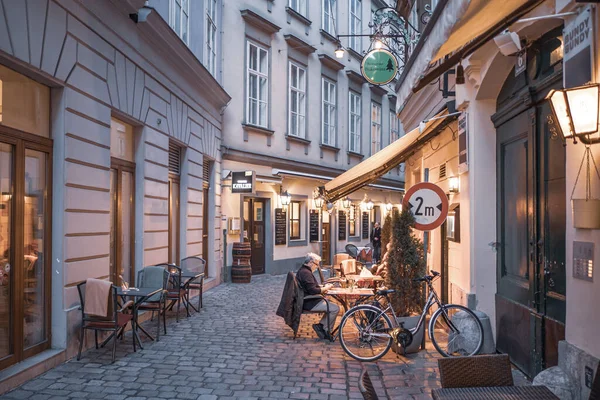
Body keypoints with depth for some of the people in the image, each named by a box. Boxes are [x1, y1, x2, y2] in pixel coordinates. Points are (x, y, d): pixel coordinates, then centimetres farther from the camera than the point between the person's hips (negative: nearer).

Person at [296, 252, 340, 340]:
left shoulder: (303, 270, 15)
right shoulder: (306, 273, -20)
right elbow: (313, 291, -25)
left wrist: (323, 286, 8)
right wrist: (326, 288, -10)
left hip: (307, 301, 11)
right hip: (309, 303, -11)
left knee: (331, 306, 14)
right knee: (335, 309, -12)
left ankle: (321, 326, 7)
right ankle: (325, 330, -1)